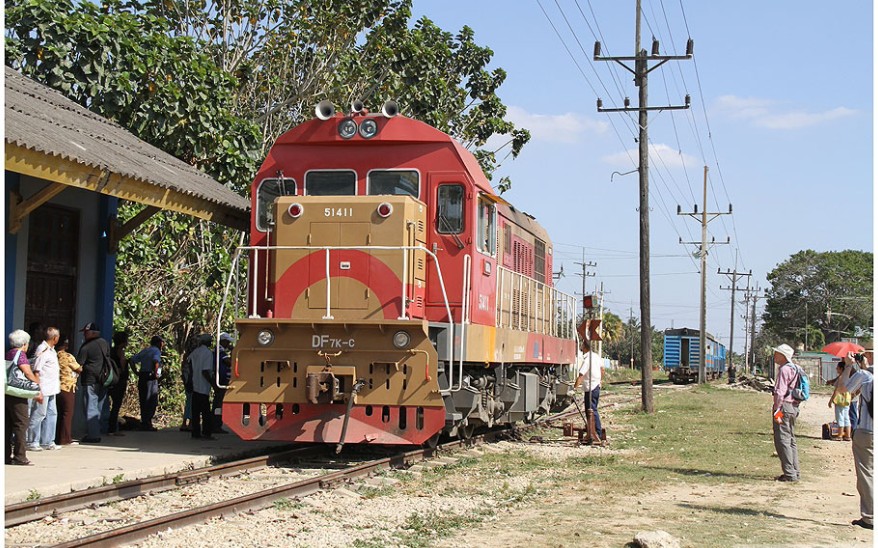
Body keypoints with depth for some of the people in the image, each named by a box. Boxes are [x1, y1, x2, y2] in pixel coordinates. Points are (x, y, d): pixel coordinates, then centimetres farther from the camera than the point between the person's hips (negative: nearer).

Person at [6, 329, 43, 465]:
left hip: (6, 394, 8)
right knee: (21, 424, -4)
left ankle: (6, 456, 15)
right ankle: (20, 457, -6)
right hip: (17, 395, -8)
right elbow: (28, 374, -19)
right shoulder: (20, 355, -10)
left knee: (8, 425, 11)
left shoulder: (8, 354, 13)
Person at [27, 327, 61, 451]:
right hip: (43, 389, -10)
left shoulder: (51, 350, 15)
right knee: (39, 415, -3)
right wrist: (38, 391, -21)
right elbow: (36, 371, -18)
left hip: (51, 389, 10)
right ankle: (32, 443, 5)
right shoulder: (43, 350, -14)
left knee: (51, 414, 12)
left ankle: (47, 442, 18)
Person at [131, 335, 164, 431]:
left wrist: (136, 372, 12)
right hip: (151, 377, -8)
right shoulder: (156, 351, -4)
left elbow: (133, 359, 16)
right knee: (152, 402, -4)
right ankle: (147, 424, -7)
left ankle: (143, 422, 17)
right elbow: (156, 360, -26)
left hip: (142, 376, 8)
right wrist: (155, 373, -17)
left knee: (143, 401, 13)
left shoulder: (145, 350, 18)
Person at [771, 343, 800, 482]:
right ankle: (795, 472, 17)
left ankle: (789, 474, -10)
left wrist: (776, 411, -18)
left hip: (784, 406, -10)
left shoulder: (784, 369, -13)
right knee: (791, 440, 14)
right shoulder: (794, 368, 16)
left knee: (782, 440, -8)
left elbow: (780, 392, -19)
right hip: (794, 407, 10)